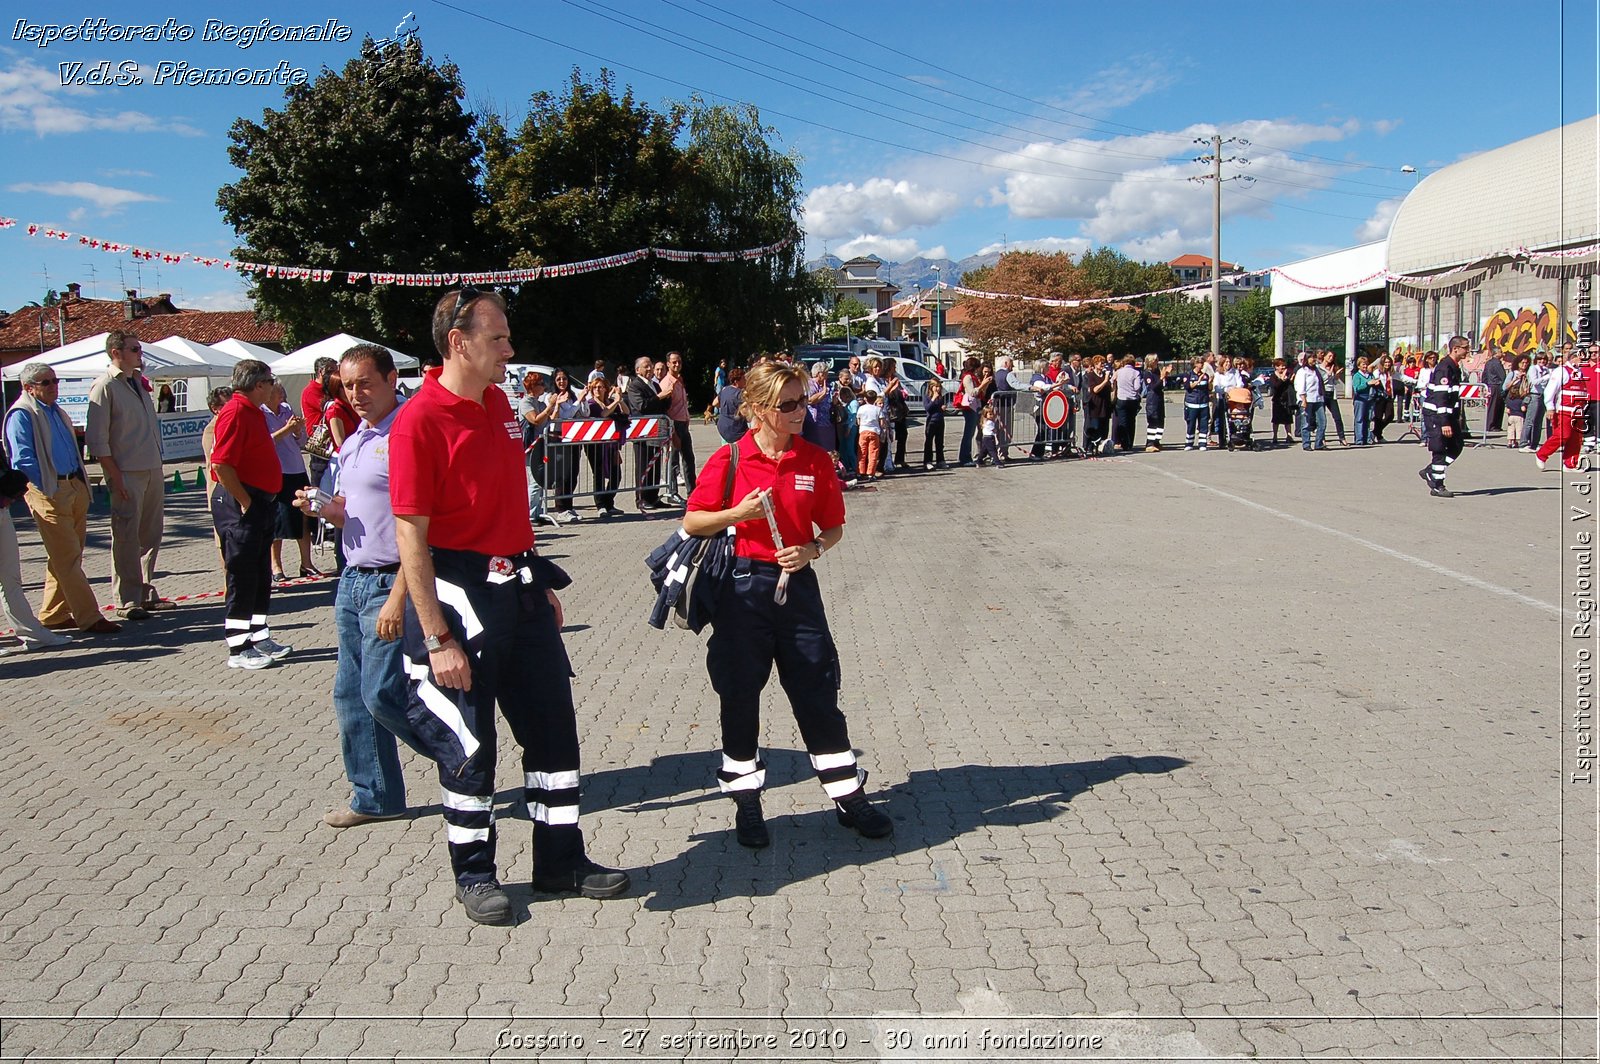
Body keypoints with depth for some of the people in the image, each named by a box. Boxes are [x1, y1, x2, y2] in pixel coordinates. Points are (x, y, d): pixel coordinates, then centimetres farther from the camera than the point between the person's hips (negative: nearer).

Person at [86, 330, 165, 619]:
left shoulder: (139, 382, 15)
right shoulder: (105, 386, -8)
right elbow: (96, 439, -12)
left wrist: (158, 468, 16)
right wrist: (115, 476, -15)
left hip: (153, 469, 7)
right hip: (127, 473, -7)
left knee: (151, 535, 11)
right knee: (126, 538, -2)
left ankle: (146, 593, 21)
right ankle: (127, 601, 5)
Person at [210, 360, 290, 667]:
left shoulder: (253, 411, 15)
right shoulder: (235, 412, -16)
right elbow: (221, 463, -23)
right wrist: (244, 502, -19)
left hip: (261, 502, 10)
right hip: (241, 506, -10)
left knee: (261, 575, 15)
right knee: (242, 577, -4)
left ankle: (259, 637, 25)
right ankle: (239, 648, 3)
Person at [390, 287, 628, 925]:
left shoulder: (498, 404, 9)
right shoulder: (419, 421, -16)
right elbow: (411, 538, -18)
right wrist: (438, 639, -19)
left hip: (519, 589, 8)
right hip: (460, 593, -7)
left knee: (553, 726, 12)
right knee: (469, 742, 6)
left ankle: (560, 861, 26)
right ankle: (474, 876, 25)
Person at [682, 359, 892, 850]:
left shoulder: (816, 460, 1)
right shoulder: (729, 460, -5)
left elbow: (833, 528, 9)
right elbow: (692, 522, 0)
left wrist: (812, 550, -11)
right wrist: (737, 513, -15)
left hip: (796, 583, 2)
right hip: (742, 585, -1)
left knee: (818, 692, 6)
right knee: (739, 696, 7)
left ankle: (849, 797, 20)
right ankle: (746, 804, 22)